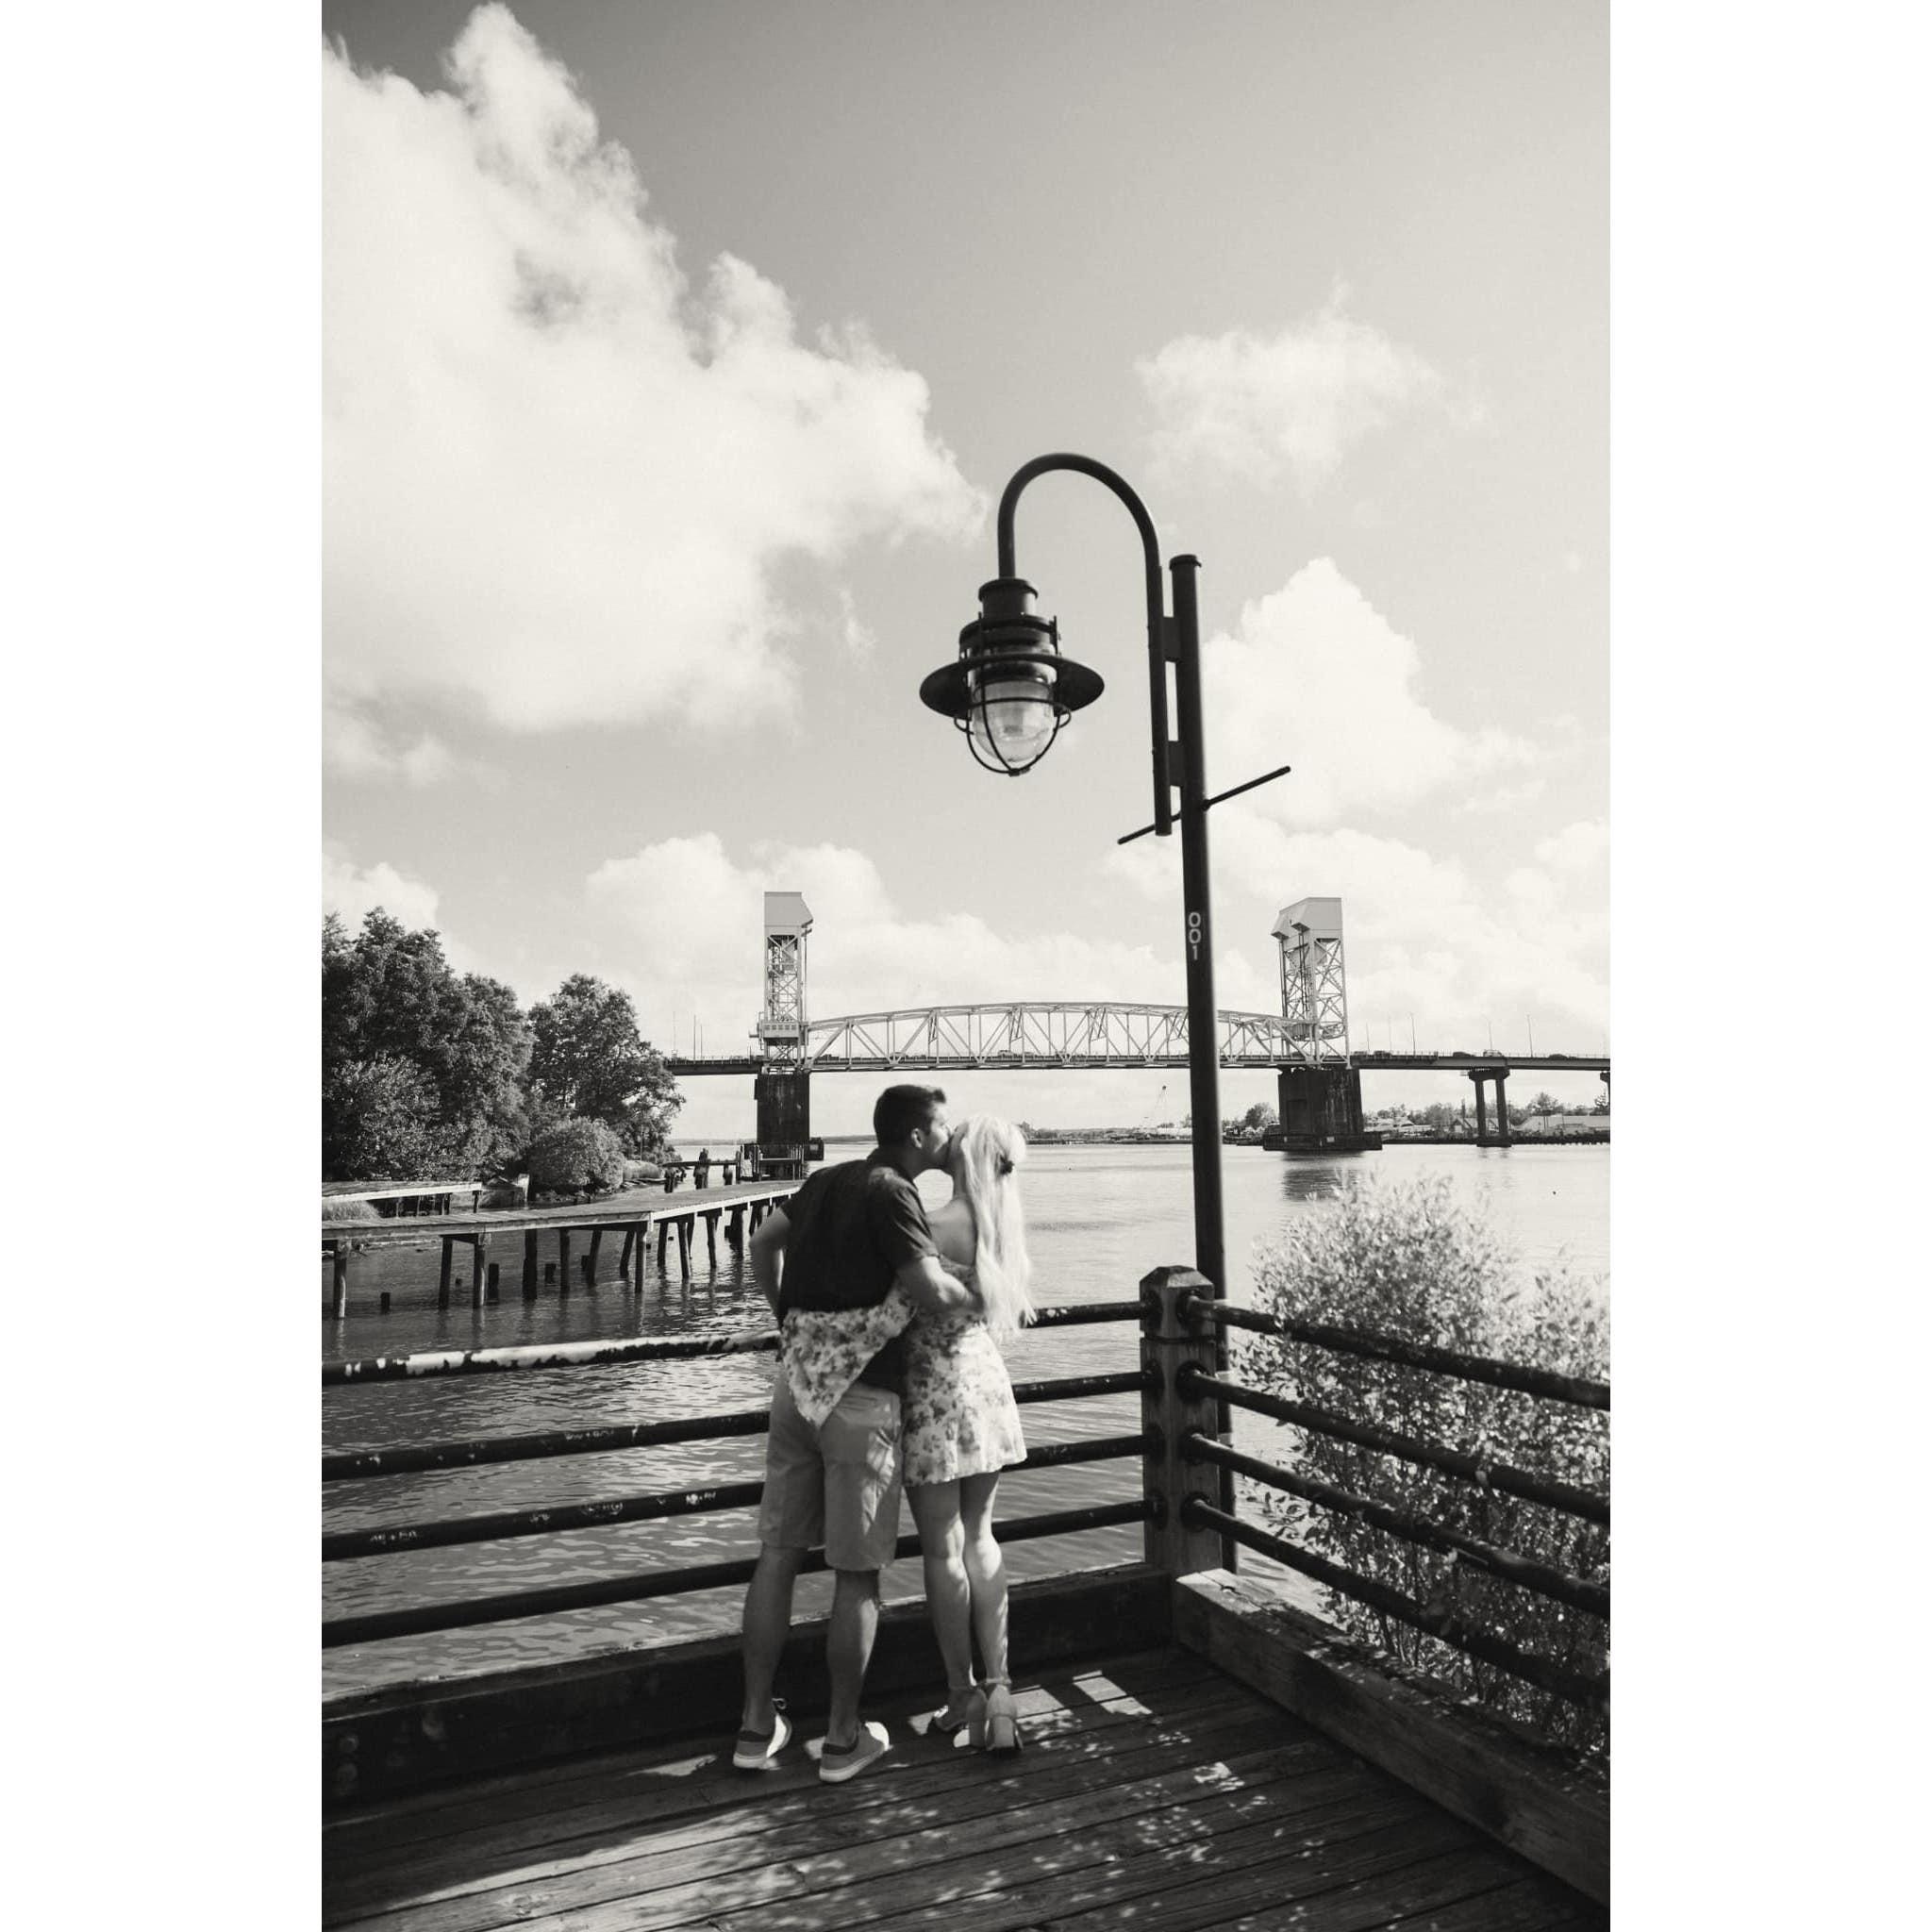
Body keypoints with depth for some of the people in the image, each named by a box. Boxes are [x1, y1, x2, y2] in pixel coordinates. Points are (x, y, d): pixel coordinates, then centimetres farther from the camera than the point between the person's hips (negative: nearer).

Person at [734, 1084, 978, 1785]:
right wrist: (983, 1295, -3)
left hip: (797, 1381, 7)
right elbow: (932, 1292, -23)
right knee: (857, 1572, 7)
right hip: (860, 1394, -7)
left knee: (777, 1554, 13)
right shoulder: (891, 1193, -14)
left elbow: (763, 1242, 18)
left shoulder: (828, 1180, 9)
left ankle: (756, 1726, 23)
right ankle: (843, 1738, 19)